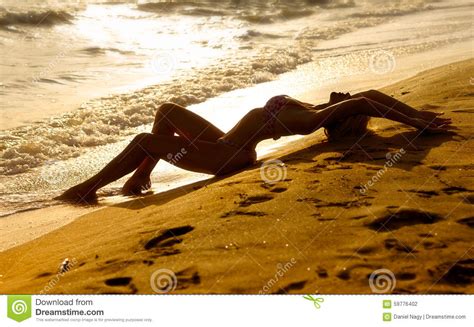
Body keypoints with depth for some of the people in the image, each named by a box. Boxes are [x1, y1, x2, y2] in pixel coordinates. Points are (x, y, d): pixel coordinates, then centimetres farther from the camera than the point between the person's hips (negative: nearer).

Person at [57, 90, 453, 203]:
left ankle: (86, 189, 10)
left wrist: (417, 122, -33)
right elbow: (369, 95, 4)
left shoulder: (312, 120, -26)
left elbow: (364, 101, -37)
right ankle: (142, 177, 24)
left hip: (224, 156, -9)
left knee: (145, 141, -7)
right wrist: (418, 114, 4)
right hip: (225, 144, 10)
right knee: (167, 110, 20)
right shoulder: (318, 112, -1)